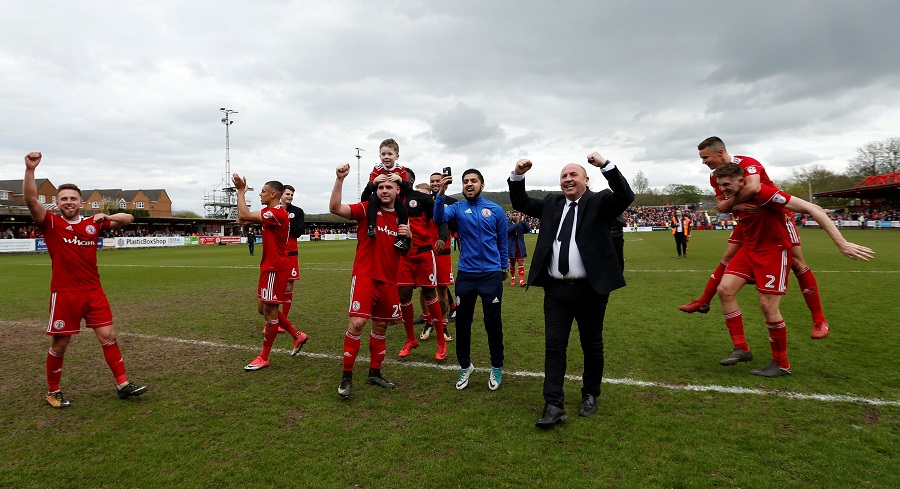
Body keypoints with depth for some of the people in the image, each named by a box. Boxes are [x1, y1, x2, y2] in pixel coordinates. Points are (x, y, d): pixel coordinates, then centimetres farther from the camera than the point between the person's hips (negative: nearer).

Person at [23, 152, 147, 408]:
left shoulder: (93, 224, 8)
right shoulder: (50, 223, -1)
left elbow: (128, 219, 9)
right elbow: (31, 200, -18)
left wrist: (106, 217, -11)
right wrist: (30, 169, -29)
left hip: (94, 291, 3)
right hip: (64, 293, -3)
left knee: (108, 336, 3)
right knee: (59, 344, 6)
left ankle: (122, 384, 9)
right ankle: (53, 392, 25)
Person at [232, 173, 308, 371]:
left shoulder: (277, 213, -18)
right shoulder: (268, 213, 13)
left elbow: (244, 216, -23)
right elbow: (242, 219, 13)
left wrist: (241, 191, -13)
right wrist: (241, 192, 9)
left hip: (275, 268, -10)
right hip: (269, 267, 10)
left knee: (269, 310, -1)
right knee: (263, 308, 15)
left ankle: (264, 357, 11)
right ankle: (297, 336, 25)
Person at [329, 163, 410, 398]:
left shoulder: (402, 217, 10)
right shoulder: (366, 209, -4)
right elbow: (335, 208, -18)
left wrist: (408, 236, -4)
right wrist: (340, 179, -28)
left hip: (389, 281, 5)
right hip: (365, 276, -5)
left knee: (380, 327, 13)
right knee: (356, 323, -14)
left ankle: (375, 373, 28)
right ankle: (346, 376, 1)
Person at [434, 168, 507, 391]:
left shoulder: (496, 210, 1)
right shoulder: (457, 208, 1)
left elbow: (502, 241, 11)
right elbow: (439, 218, -20)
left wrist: (503, 267, 18)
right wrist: (441, 193, -34)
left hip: (491, 274, -1)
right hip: (465, 274, 1)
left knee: (493, 322, 5)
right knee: (462, 322, 9)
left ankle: (497, 367, 24)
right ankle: (465, 366, 27)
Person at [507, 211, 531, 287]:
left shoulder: (521, 224, 4)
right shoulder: (508, 224, -2)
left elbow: (528, 230, -10)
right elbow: (508, 230, -23)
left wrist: (523, 222, -22)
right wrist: (517, 223, -27)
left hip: (520, 247, 1)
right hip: (512, 247, -1)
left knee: (521, 263, -7)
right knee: (512, 264, 13)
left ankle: (521, 280, -11)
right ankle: (512, 278, 32)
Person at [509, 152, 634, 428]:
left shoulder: (600, 202, 0)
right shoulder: (551, 204, 13)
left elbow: (626, 197, -17)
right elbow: (520, 204, 15)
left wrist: (605, 165, -26)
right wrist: (518, 176, 0)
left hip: (591, 289, -3)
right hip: (556, 289, 3)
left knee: (592, 344, 12)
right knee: (554, 345, 1)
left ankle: (590, 395, 31)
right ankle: (554, 405, 7)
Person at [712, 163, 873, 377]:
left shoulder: (763, 193, -26)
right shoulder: (734, 198, -3)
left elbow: (812, 209, -27)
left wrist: (842, 244, -30)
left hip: (774, 251, -7)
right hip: (749, 249, 7)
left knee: (767, 305, -10)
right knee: (725, 289, -7)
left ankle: (781, 364, 9)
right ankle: (741, 349, 3)